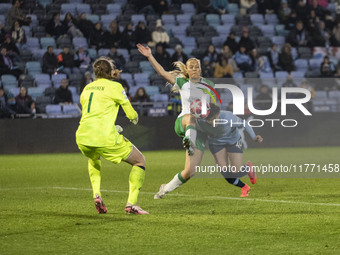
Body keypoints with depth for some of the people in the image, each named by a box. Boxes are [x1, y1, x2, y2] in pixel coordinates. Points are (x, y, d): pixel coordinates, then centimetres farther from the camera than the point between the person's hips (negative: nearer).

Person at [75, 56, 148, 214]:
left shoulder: (87, 88, 19)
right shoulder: (115, 87, 1)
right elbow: (131, 114, 1)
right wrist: (135, 118, 26)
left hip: (82, 138, 6)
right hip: (105, 138, -6)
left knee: (93, 159, 41)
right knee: (140, 161, 11)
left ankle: (96, 195, 18)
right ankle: (131, 204, -1)